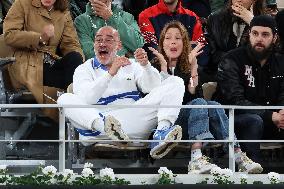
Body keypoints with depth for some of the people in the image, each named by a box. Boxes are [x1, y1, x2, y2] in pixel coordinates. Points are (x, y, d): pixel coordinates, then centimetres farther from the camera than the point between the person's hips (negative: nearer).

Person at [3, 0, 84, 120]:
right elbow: (9, 36, -6)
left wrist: (79, 62, -14)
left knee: (75, 57, -28)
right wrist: (40, 38, -19)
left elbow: (71, 44, 10)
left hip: (53, 63, 5)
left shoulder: (64, 13, 18)